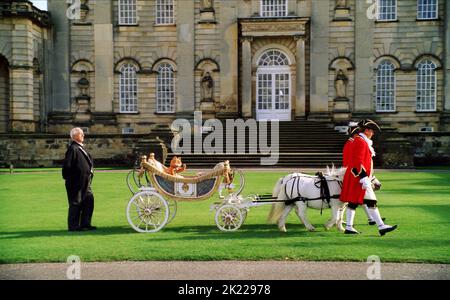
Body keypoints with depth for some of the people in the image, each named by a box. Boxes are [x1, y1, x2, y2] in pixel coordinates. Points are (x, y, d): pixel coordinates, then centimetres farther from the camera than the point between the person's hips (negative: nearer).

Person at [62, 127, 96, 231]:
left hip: (85, 183, 9)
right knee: (76, 203, 0)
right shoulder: (72, 148, -15)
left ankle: (85, 224, 20)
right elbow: (67, 165, -19)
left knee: (89, 201, 11)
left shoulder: (81, 148, 16)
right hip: (76, 183, -9)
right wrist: (69, 178, -15)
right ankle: (74, 226, 10)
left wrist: (90, 173, 17)